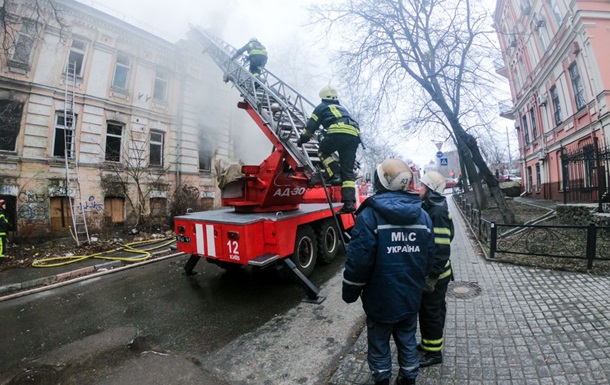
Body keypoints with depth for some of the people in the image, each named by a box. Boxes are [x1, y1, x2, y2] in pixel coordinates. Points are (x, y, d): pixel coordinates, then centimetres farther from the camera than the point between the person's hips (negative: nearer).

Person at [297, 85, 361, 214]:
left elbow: (311, 126, 22)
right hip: (354, 136, 5)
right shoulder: (343, 108, 39)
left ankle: (335, 175, 1)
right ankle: (349, 203, -4)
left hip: (339, 132, -5)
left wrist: (302, 139, 35)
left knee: (323, 152, 22)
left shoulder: (322, 107, 23)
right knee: (348, 170, 4)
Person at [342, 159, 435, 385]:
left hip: (381, 298, -5)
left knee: (379, 345, 17)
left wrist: (350, 293, -6)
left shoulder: (369, 215, -21)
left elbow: (359, 261, -22)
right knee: (407, 342, 24)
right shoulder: (423, 215, -1)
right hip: (411, 298, 5)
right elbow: (428, 258, 6)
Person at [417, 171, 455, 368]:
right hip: (427, 271, 9)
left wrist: (432, 278, -21)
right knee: (426, 309, 22)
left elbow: (441, 250, -25)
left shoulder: (438, 213, -23)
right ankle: (428, 343, 40)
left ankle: (434, 352, 25)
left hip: (435, 275, -9)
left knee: (431, 312, 6)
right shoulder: (429, 209, 7)